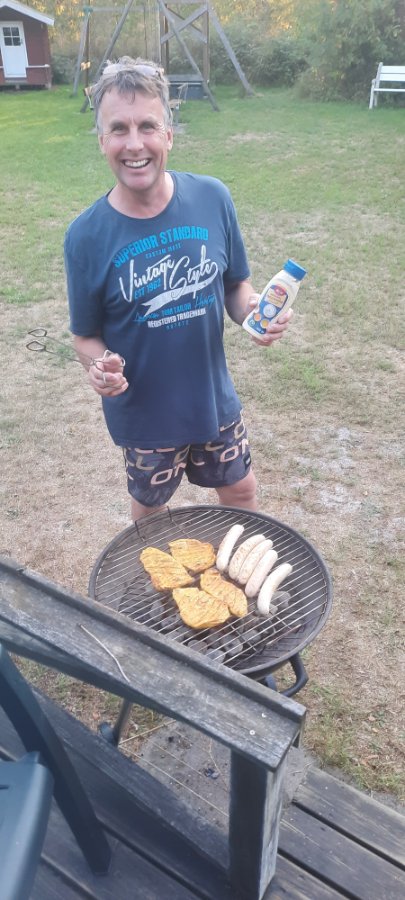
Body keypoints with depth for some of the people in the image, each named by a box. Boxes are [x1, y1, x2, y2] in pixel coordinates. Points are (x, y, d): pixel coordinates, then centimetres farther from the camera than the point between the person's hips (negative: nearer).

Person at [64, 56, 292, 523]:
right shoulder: (87, 236, -18)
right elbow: (86, 335, -7)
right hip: (143, 414, -2)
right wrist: (100, 365, -29)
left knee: (241, 492, 23)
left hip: (215, 399, 3)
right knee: (150, 508, 22)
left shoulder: (213, 197, -11)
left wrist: (252, 311, -20)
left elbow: (235, 285, 2)